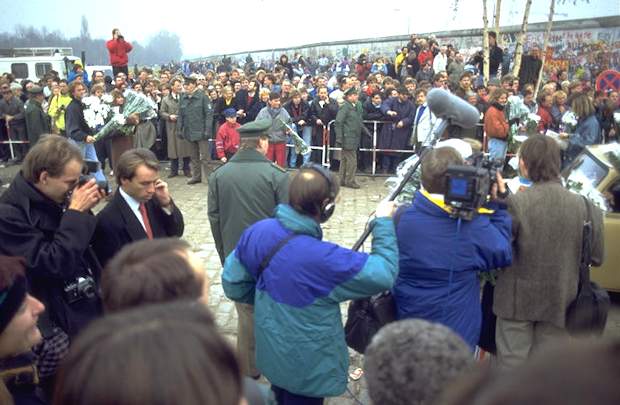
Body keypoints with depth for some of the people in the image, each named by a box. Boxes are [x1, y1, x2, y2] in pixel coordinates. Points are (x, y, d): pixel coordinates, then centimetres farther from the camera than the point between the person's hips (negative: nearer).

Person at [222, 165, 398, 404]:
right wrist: (384, 222, -15)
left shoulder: (257, 231, -15)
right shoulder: (322, 258, -34)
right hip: (306, 366, -6)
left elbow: (232, 283, -3)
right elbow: (384, 274, -26)